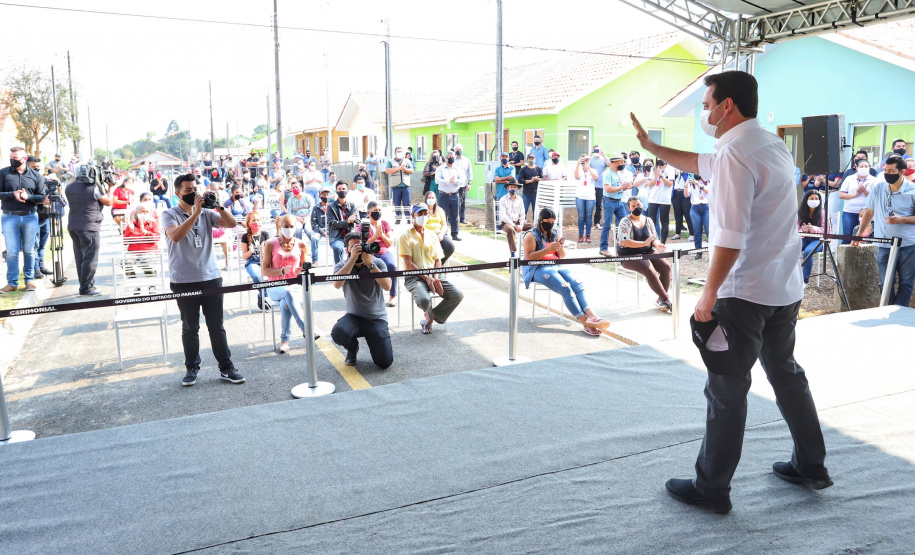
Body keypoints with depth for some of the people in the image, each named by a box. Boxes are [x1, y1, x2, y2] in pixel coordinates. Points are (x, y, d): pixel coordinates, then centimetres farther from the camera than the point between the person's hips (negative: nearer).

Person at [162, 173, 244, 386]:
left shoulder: (206, 213, 8)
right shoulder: (169, 215, -1)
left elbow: (231, 224, -1)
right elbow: (175, 236, -21)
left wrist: (219, 205, -12)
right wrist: (195, 213, -23)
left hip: (211, 277, 3)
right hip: (184, 281, -3)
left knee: (217, 326, 7)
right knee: (190, 328, 7)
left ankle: (226, 368, 12)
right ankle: (192, 368, 20)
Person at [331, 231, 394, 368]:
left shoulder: (378, 262, -1)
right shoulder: (342, 265, 0)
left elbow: (387, 286, -17)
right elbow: (337, 284, -22)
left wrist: (370, 264, -23)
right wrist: (353, 259, -26)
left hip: (377, 318, 0)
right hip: (353, 316, 1)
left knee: (385, 363, -12)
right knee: (337, 332, -34)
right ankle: (353, 348, 4)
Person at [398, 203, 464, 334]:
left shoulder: (432, 236, 18)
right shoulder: (405, 237, 2)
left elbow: (438, 260, 12)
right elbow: (408, 263, -7)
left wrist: (435, 278, -8)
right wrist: (426, 278, -17)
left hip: (432, 275, 5)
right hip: (414, 277, -5)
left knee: (457, 295, -16)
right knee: (424, 299, -35)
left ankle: (430, 316, 4)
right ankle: (430, 315, 6)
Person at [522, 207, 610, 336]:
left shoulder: (554, 233, 20)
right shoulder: (532, 235, 0)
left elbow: (562, 256, 22)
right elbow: (528, 257, -12)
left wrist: (561, 249, -2)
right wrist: (547, 249, -21)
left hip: (556, 266, 7)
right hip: (538, 269, -6)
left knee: (577, 284, -23)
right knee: (566, 288, -29)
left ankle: (590, 315, -38)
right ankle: (585, 323, -36)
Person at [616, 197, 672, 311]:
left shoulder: (648, 220, 12)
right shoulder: (626, 222, -6)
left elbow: (654, 239, 14)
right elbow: (624, 242, -19)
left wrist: (657, 244, -11)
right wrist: (644, 243, -26)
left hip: (648, 252, 6)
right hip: (630, 256, -6)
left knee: (666, 266, -18)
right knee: (650, 271, -30)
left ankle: (661, 299, -11)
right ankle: (666, 299, -19)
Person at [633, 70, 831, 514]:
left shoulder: (735, 154, -19)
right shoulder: (772, 145, 11)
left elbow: (731, 236, -24)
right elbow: (703, 165, 25)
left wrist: (709, 294, -17)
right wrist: (652, 147, 29)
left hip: (746, 294, -9)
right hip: (785, 289, 9)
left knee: (727, 391, 1)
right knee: (786, 375, 22)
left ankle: (712, 489, 12)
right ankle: (811, 466, 35)